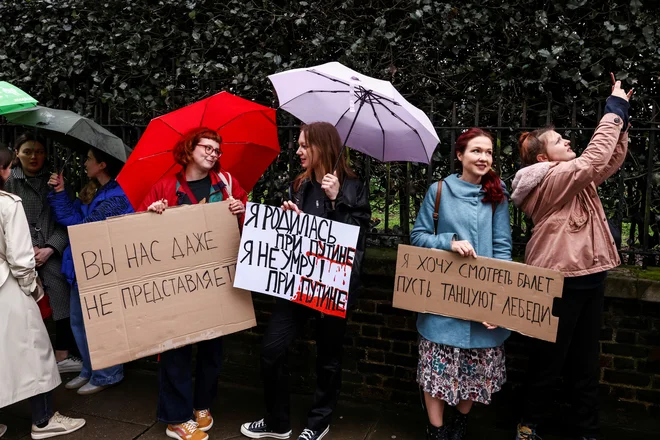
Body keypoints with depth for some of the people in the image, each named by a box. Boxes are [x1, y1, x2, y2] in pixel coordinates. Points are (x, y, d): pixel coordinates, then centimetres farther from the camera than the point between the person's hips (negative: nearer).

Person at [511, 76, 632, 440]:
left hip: (588, 276, 9)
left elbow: (612, 159, 15)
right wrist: (614, 110, -13)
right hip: (560, 281, -9)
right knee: (549, 359, 4)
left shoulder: (575, 177, 13)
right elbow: (596, 157, -23)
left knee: (586, 360, 14)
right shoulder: (551, 177, -14)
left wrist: (621, 116, 3)